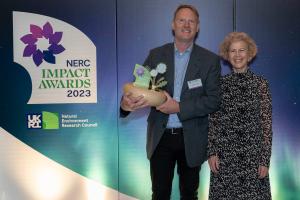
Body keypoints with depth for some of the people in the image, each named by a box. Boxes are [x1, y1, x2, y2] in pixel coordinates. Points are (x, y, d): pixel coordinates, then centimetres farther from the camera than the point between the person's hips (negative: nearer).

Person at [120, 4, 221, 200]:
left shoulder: (210, 60, -3)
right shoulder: (156, 54, 2)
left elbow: (213, 100, -9)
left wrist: (179, 107, -21)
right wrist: (127, 102, -25)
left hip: (191, 138, 0)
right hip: (160, 137, 1)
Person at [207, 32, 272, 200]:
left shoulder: (260, 83, -1)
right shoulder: (220, 83, 3)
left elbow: (266, 124, -2)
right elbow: (213, 121, 5)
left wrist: (265, 159, -5)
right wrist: (212, 152, -3)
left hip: (252, 155, -1)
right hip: (224, 155, 1)